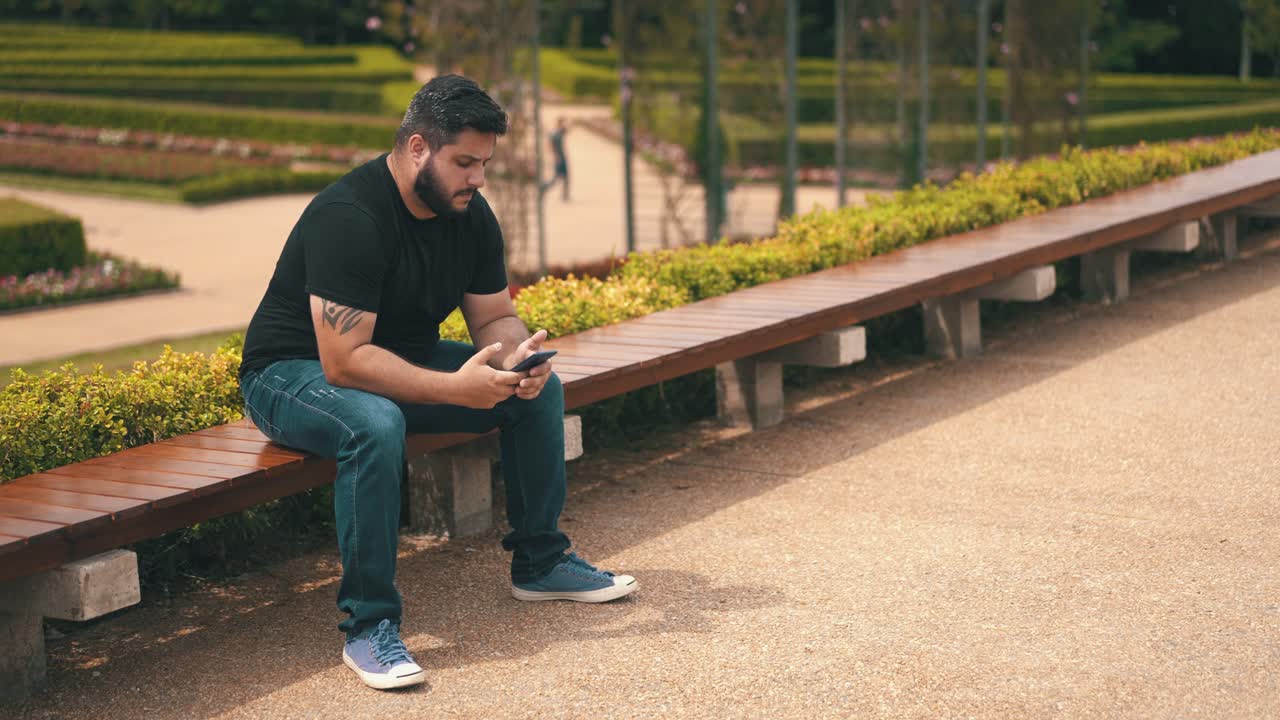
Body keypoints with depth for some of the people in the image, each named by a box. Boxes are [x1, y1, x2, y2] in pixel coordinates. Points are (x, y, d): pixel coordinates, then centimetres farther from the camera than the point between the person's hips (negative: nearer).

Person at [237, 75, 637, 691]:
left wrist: (517, 357, -21)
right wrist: (455, 388, -40)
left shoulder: (469, 214, -3)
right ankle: (368, 626, -29)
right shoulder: (349, 217, -29)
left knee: (541, 389, -4)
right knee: (376, 424, -40)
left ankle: (539, 563, 12)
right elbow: (345, 362, -34)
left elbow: (495, 316, 3)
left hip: (406, 360, 8)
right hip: (293, 372, -8)